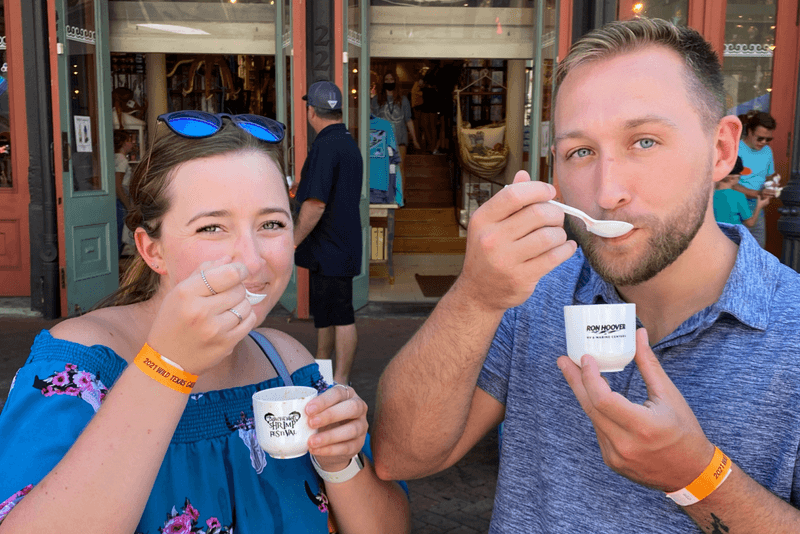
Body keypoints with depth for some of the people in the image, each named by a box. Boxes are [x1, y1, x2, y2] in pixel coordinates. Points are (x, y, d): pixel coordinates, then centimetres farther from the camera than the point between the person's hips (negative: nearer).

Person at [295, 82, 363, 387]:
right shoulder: (348, 142, 13)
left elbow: (316, 204, -24)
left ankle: (340, 382, 4)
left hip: (330, 249, -10)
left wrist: (292, 243, -16)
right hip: (342, 245, 10)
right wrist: (302, 186, 35)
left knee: (340, 315, -3)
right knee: (324, 311, 20)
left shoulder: (325, 146, -18)